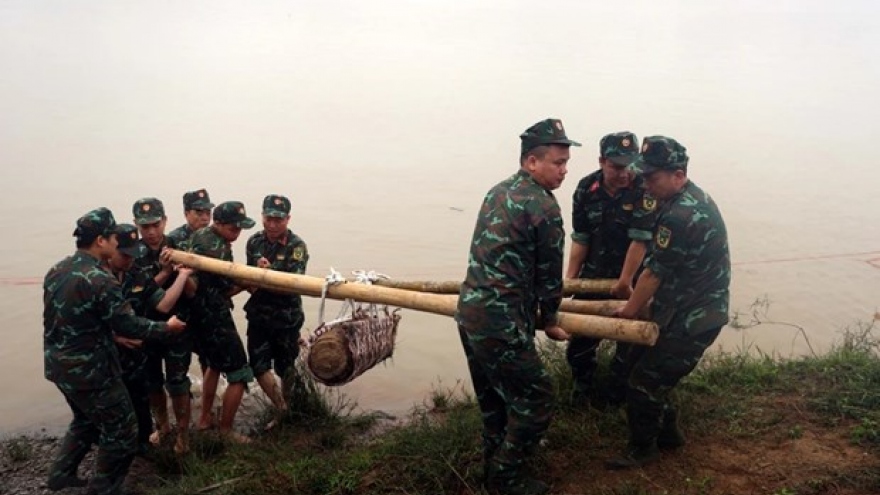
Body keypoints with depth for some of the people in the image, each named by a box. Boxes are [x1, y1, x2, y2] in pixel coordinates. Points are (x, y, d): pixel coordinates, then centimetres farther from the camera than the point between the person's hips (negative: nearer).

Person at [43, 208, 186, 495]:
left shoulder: (57, 271, 4)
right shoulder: (99, 279, -23)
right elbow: (128, 325, -20)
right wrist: (167, 327, -5)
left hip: (58, 364, 9)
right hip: (90, 370, -9)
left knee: (86, 420, 30)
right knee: (121, 431, 7)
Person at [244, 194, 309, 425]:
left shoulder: (296, 246, -13)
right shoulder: (254, 241, 2)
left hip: (286, 318, -4)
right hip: (258, 315, 4)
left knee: (286, 368, 8)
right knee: (258, 365, 3)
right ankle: (282, 410, 20)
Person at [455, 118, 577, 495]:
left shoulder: (499, 190, 13)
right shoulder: (544, 206, -15)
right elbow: (550, 272, -7)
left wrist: (534, 304, 33)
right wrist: (550, 319, 11)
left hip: (470, 310, 10)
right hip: (500, 323, -9)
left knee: (493, 396, 23)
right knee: (534, 398, 6)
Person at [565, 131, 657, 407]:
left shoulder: (644, 190, -20)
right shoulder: (586, 189, -8)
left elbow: (640, 240, -22)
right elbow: (580, 239, -3)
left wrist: (625, 282, -21)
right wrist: (569, 279, -4)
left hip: (631, 275, -3)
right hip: (594, 273, 4)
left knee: (629, 336, 3)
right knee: (580, 332, 11)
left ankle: (615, 395, 24)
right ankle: (583, 387, 34)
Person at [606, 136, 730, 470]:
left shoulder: (679, 216, -27)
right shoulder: (695, 198, 6)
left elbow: (654, 274, -19)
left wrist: (627, 313, -5)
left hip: (692, 320, -10)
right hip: (696, 310, 10)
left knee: (645, 380, 0)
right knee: (645, 365, 18)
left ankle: (642, 449, 19)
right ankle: (667, 434, 34)